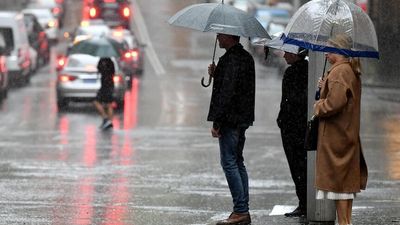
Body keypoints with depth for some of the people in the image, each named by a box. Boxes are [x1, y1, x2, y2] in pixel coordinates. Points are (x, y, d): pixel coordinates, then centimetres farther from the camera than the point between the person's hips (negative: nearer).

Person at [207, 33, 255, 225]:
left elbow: (227, 93, -22)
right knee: (237, 162, 14)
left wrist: (216, 122, -19)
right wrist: (216, 74, 11)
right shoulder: (246, 57, 14)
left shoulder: (230, 60, -17)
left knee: (229, 163, -7)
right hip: (243, 119, 10)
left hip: (230, 119, -10)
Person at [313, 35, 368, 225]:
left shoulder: (339, 72, -19)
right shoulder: (352, 71, 12)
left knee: (337, 178, -5)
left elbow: (335, 102, -28)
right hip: (349, 132, 10)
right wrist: (325, 88, 11)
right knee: (347, 179, 13)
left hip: (335, 135, -10)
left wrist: (319, 107, -11)